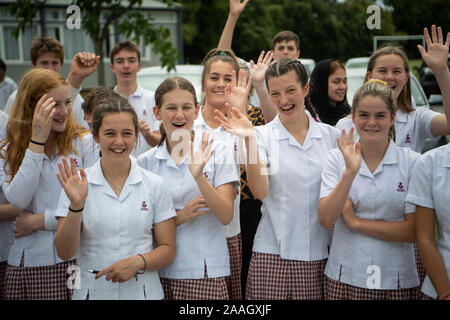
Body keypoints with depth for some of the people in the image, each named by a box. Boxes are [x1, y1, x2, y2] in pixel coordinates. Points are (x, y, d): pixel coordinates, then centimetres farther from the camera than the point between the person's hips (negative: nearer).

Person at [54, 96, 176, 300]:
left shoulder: (154, 185, 0)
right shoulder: (77, 185, -2)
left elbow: (168, 249, 1)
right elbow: (64, 252, -7)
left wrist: (137, 262, -16)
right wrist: (76, 206, -20)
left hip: (143, 291, 0)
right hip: (92, 291, 0)